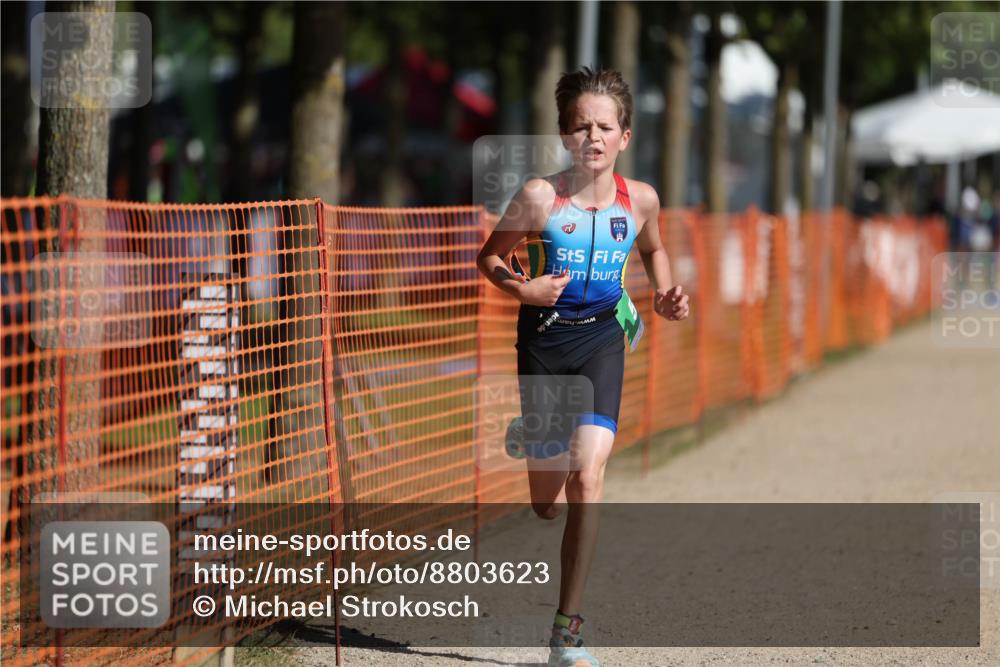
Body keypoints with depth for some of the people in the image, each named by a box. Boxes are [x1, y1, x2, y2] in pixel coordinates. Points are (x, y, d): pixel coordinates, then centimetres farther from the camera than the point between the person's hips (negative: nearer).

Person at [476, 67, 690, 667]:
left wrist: (666, 298, 3)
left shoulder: (640, 199, -3)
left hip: (602, 339, 0)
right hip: (543, 339, 0)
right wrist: (522, 288, -18)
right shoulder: (540, 196, -10)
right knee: (547, 505, 6)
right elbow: (490, 256, 2)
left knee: (587, 474, -20)